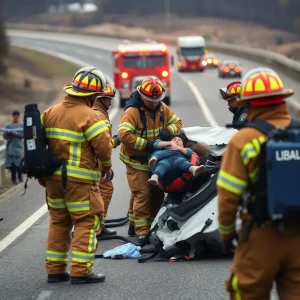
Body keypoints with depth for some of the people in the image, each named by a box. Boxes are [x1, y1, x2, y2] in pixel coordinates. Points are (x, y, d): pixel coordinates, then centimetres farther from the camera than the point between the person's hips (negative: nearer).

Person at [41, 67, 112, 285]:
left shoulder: (50, 113, 8)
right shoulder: (89, 116, -14)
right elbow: (103, 144, -17)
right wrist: (107, 166, 3)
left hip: (54, 177, 7)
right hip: (80, 181, -7)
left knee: (58, 222, 15)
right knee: (87, 223, -1)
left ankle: (55, 269, 17)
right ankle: (81, 271, -5)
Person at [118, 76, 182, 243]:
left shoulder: (162, 109, 1)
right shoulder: (132, 111, -22)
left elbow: (177, 122, 9)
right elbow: (124, 134, -33)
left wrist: (168, 131, -15)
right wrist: (146, 145, -32)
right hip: (136, 160, -7)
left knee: (157, 193, 13)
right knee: (142, 193, -13)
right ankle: (142, 231, -10)